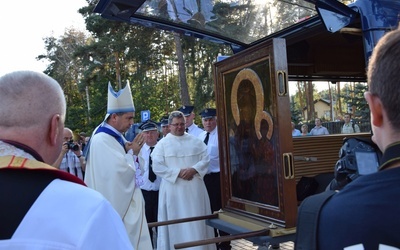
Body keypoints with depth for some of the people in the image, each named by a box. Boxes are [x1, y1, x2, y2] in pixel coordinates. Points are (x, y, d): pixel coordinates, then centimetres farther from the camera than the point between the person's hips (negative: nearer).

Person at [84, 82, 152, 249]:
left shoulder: (115, 136, 8)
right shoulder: (102, 140, -20)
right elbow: (120, 170, -25)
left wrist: (129, 152, -2)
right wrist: (132, 153, -11)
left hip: (124, 203, 9)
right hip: (116, 206, -9)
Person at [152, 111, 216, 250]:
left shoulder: (195, 141, 10)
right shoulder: (162, 144, 1)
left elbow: (206, 159, 4)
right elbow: (157, 167, -7)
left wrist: (194, 169, -15)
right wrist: (178, 173, -16)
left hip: (195, 188, 3)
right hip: (173, 189, -2)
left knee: (197, 221, 7)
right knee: (176, 222, 3)